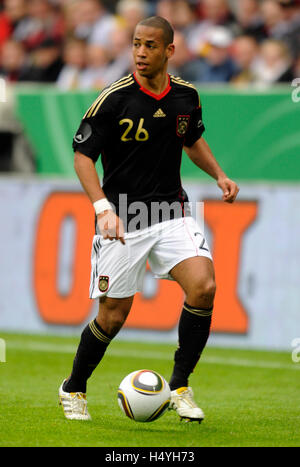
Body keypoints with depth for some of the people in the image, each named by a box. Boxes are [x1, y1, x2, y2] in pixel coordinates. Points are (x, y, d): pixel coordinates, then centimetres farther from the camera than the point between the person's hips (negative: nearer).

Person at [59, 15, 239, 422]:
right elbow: (83, 156, -9)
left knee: (203, 286, -19)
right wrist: (104, 209, -21)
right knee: (113, 315, 0)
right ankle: (74, 389, 27)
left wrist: (219, 175, 6)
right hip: (121, 219, -3)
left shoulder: (186, 96, 2)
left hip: (172, 213, 3)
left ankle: (180, 386, -3)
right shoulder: (113, 99, -13)